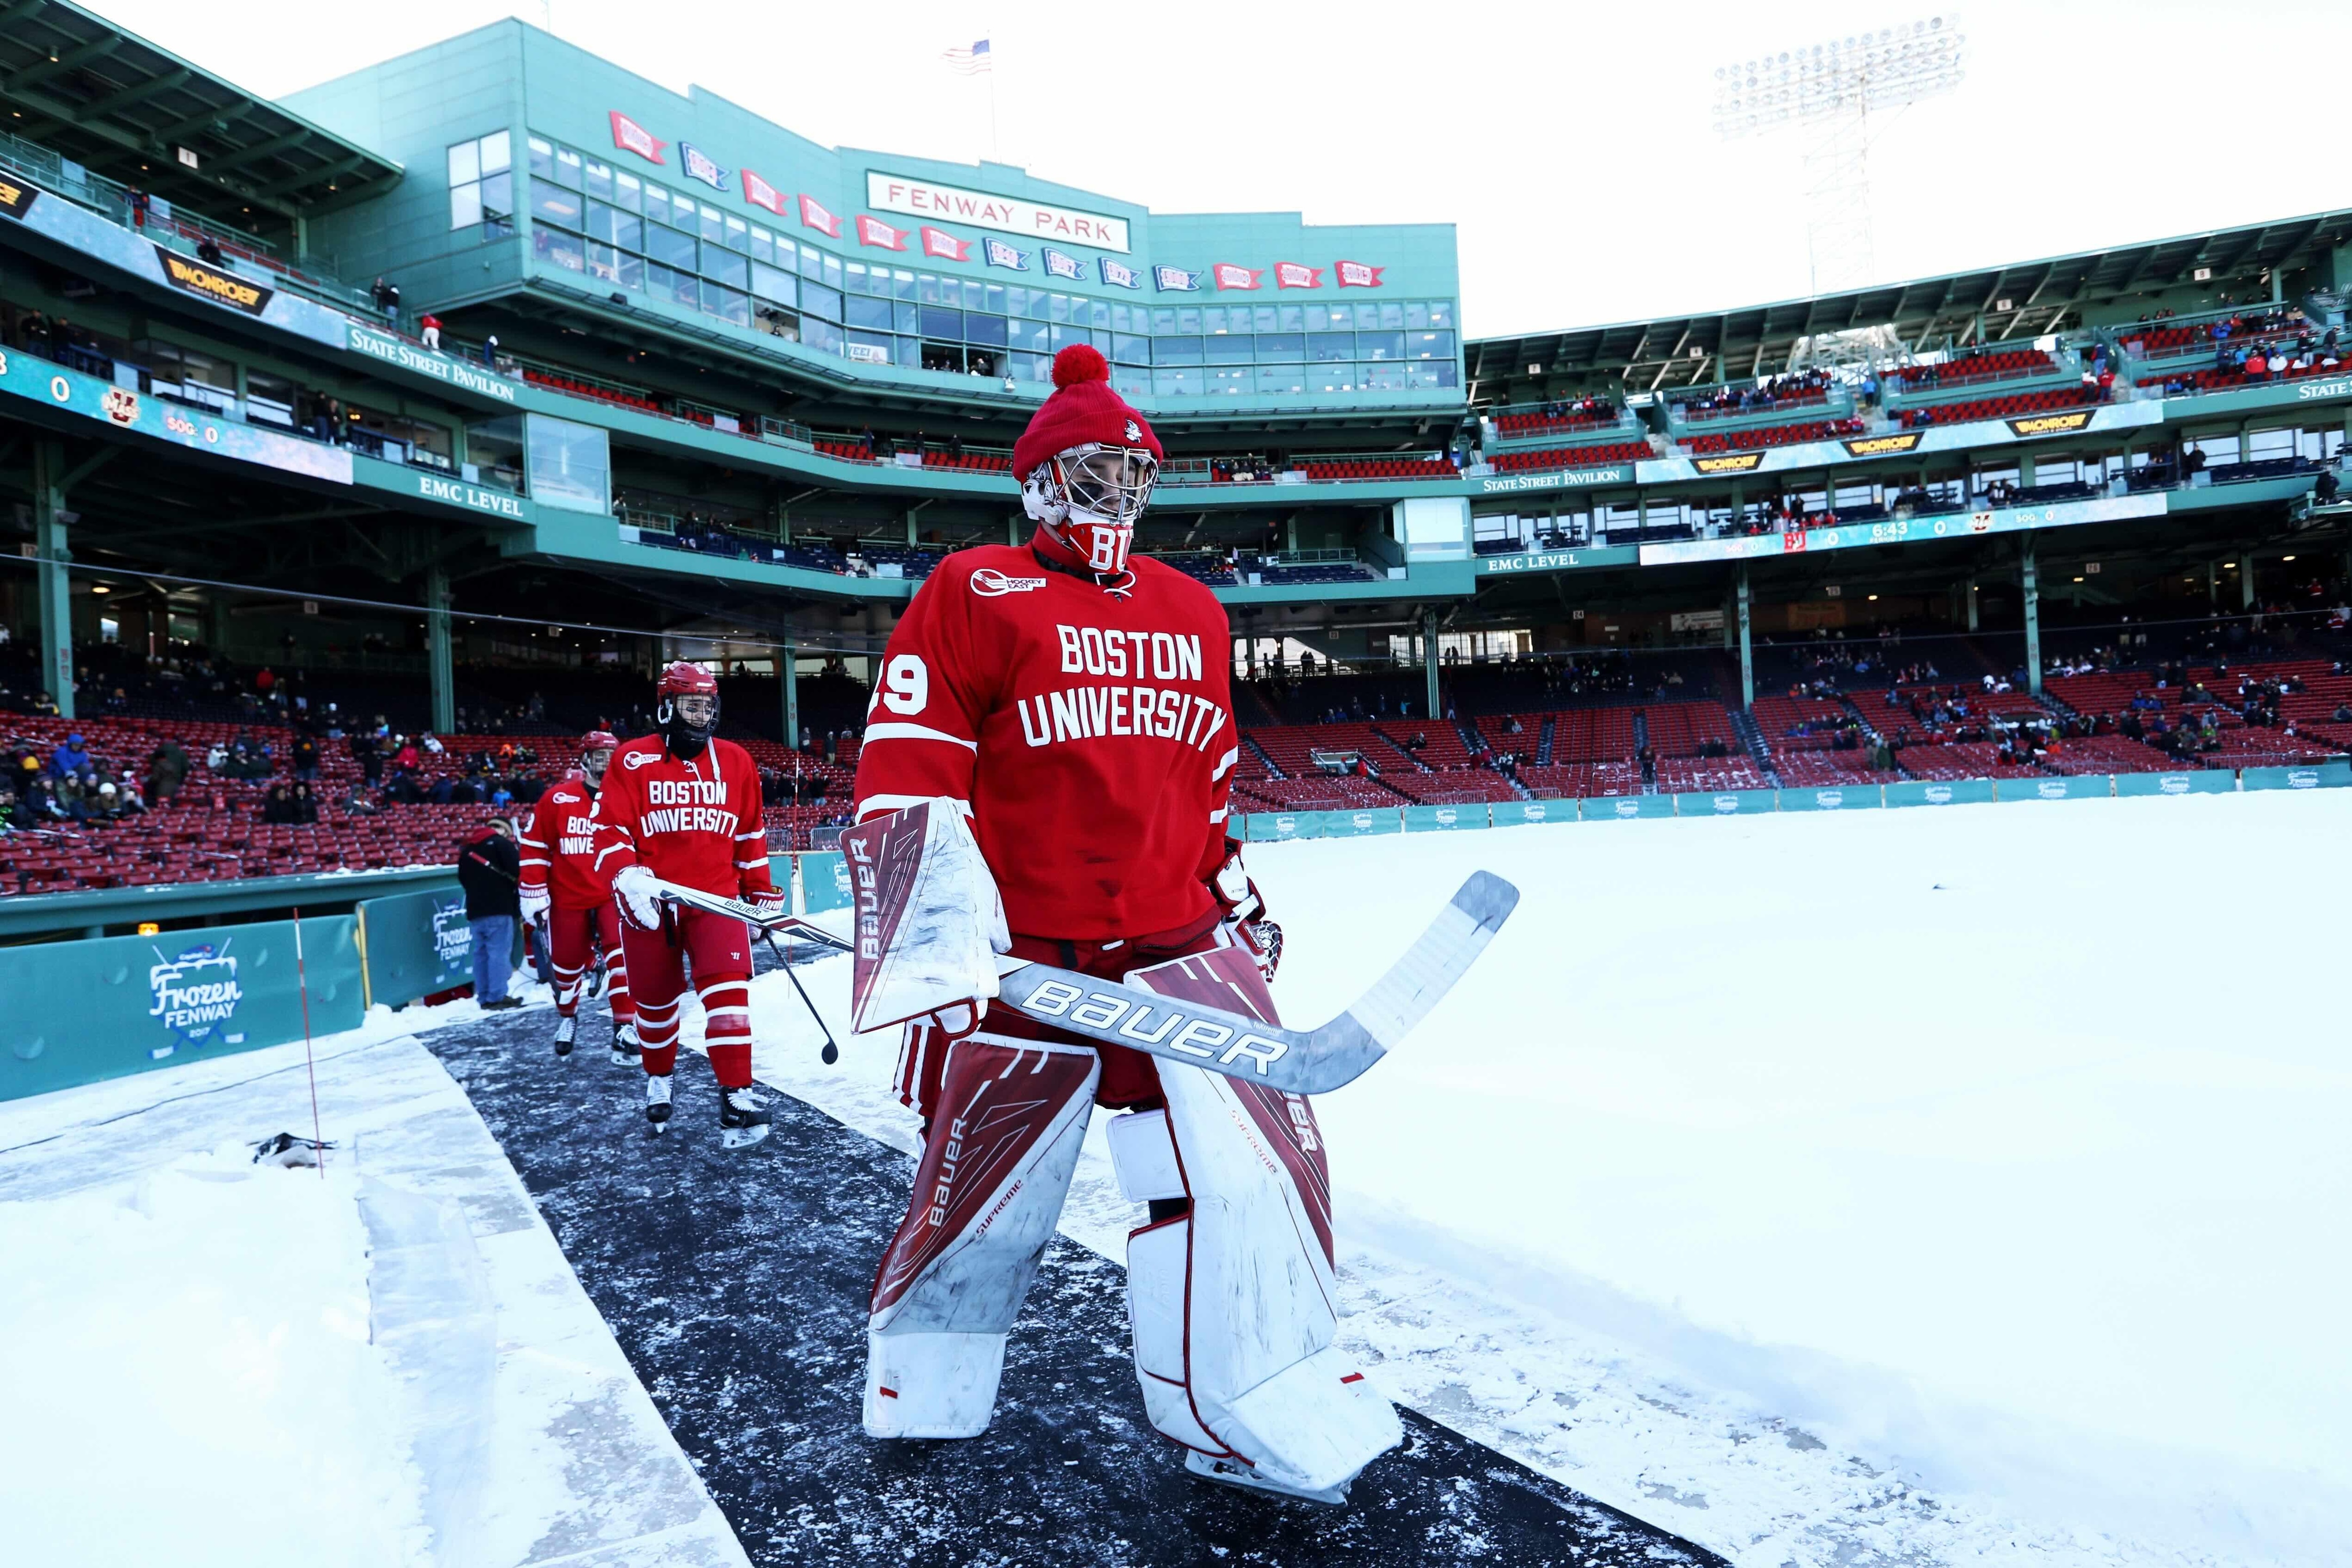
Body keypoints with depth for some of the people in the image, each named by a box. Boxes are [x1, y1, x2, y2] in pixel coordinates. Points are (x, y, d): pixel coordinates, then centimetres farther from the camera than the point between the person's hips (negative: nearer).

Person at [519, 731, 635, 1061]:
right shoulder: (557, 799, -2)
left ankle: (626, 1028, -13)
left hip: (613, 894, 0)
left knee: (621, 957, -19)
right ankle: (567, 1018, 42)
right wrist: (534, 894, -3)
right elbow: (534, 848, 1)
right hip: (568, 898, 0)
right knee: (566, 965, 13)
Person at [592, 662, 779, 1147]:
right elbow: (610, 831, -6)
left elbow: (751, 834, 14)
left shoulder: (735, 761, 7)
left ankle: (737, 1098, -14)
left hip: (717, 897, 1)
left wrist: (762, 895, 15)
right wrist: (627, 879, -23)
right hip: (649, 902, 0)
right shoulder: (632, 761, -2)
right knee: (655, 1000, 13)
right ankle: (659, 1080, 39)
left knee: (727, 990, -16)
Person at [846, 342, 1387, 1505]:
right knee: (986, 1187, 8)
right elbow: (905, 769, -9)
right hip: (1029, 959, -4)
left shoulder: (1192, 612, 16)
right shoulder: (972, 595, -2)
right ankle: (919, 1387, 37)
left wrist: (1234, 890, 25)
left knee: (1256, 1161, -2)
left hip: (1179, 945, 5)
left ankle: (1262, 1421, 18)